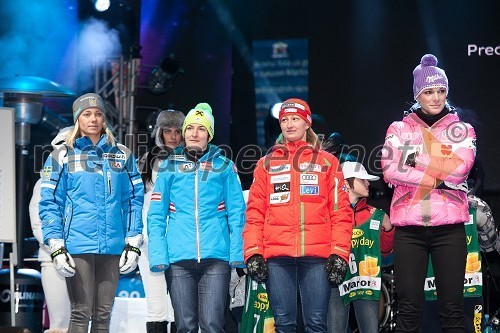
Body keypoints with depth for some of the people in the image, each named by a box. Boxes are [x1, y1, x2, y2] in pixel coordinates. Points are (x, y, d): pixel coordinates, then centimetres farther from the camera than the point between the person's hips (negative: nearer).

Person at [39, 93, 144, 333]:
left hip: (113, 248, 3)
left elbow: (134, 200, 12)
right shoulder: (62, 156, 4)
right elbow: (49, 204, 1)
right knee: (81, 313, -7)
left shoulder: (122, 155, 12)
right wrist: (56, 248, -8)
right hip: (77, 248, -3)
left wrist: (133, 244, 4)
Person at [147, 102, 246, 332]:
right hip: (179, 259, 1)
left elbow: (236, 214, 6)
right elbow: (156, 216, 7)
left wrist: (238, 254, -4)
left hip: (216, 257, -1)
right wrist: (158, 256, -4)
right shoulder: (170, 167, 10)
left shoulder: (224, 166, 8)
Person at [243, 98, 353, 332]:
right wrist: (253, 253, -1)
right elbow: (255, 212, 11)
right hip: (277, 256, 1)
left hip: (317, 256, -1)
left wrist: (339, 253, -3)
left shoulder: (327, 162, 13)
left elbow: (341, 211, 7)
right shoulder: (267, 163, 16)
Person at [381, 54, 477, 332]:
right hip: (409, 228, 0)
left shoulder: (462, 130, 11)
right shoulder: (399, 129, 11)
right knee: (409, 308, -1)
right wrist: (438, 180, -10)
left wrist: (417, 158, -8)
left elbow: (459, 169, -7)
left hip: (449, 227, 0)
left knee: (452, 308, -1)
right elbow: (390, 170, -6)